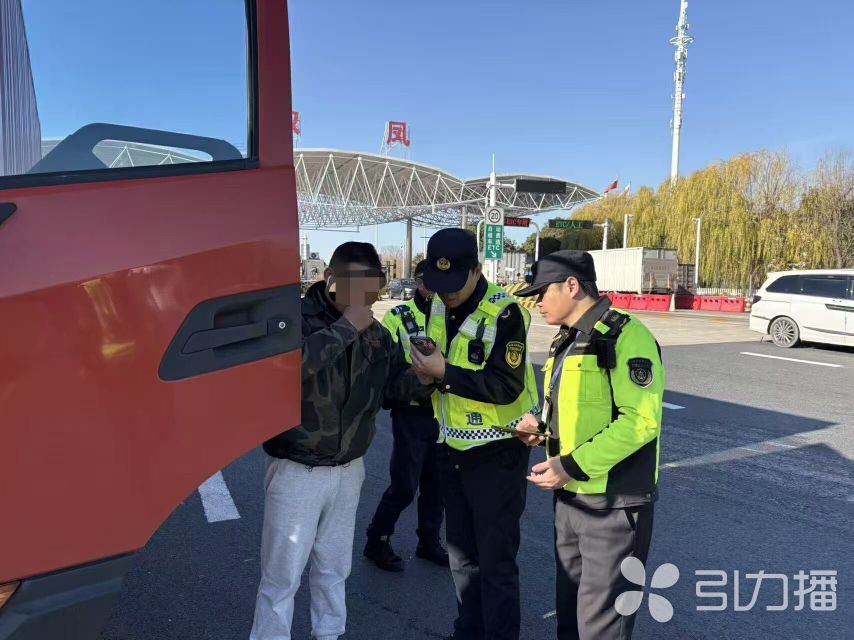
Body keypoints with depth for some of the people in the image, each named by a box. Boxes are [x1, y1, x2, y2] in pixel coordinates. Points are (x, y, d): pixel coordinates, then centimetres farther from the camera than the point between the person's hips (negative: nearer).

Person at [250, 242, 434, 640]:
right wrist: (344, 328, -32)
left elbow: (394, 380, 7)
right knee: (281, 577, 7)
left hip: (349, 469, 6)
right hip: (297, 471, -5)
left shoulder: (372, 330, 0)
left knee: (333, 569, 22)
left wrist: (422, 377, -14)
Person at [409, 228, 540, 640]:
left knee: (495, 559, 4)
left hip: (497, 451, -7)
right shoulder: (438, 307, 4)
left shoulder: (504, 312, -19)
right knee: (461, 553, 20)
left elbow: (507, 386, -25)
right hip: (452, 448, 7)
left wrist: (444, 373, -28)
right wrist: (425, 372, -9)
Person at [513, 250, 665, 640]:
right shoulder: (569, 340, 12)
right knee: (569, 604, 22)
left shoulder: (625, 335, -17)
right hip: (569, 495, 9)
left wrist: (573, 466, -24)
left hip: (612, 501, -9)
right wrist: (544, 425, 5)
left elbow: (640, 420, -23)